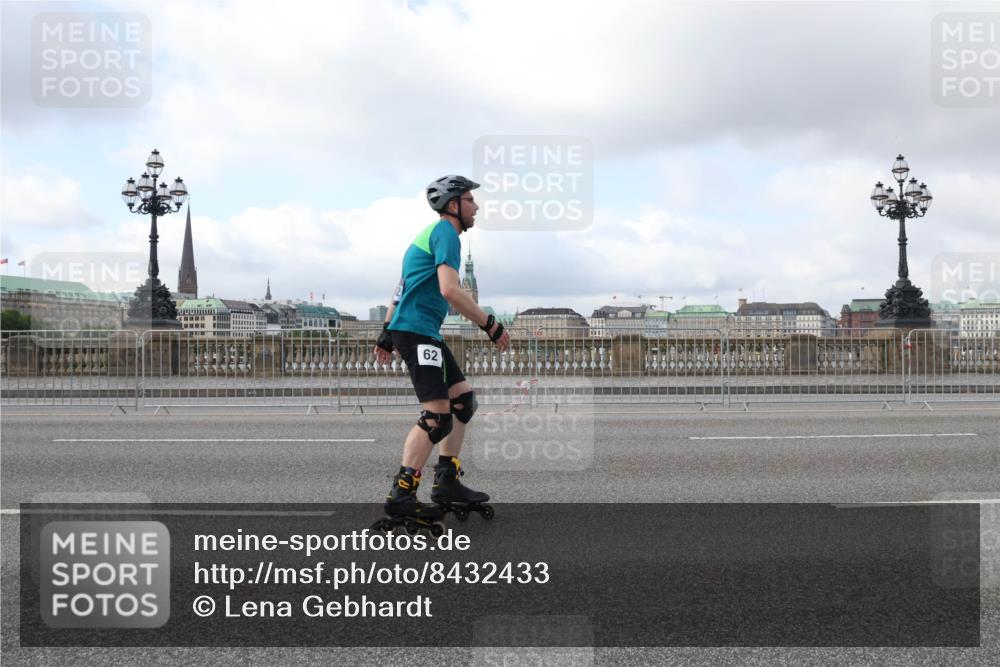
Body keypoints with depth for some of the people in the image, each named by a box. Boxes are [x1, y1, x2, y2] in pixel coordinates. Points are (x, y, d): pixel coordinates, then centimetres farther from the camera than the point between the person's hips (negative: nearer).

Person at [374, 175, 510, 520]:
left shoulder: (431, 233, 22)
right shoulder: (445, 232, -10)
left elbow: (402, 288, 24)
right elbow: (450, 290, -24)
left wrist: (386, 334, 25)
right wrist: (491, 325, -19)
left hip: (424, 332, 11)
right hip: (417, 331, -11)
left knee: (463, 398, 12)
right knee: (438, 416, -13)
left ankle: (447, 482, 15)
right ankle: (401, 495, -11)